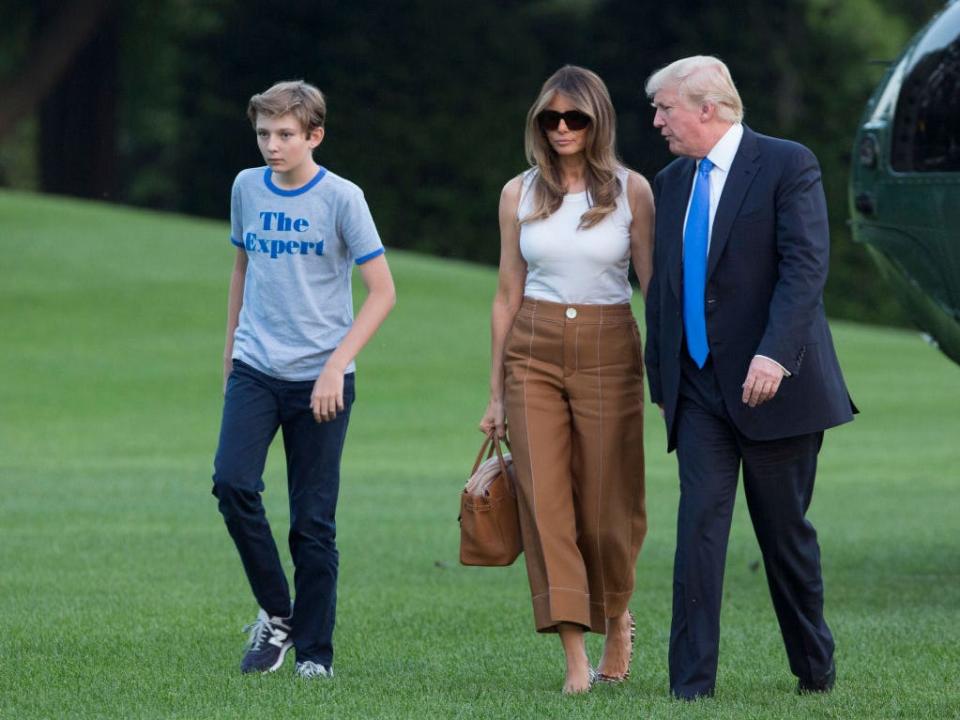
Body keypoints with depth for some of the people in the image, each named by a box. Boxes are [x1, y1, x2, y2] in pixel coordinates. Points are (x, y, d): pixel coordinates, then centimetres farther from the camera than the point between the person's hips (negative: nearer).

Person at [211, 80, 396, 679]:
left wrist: (335, 366, -15)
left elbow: (383, 292, -7)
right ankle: (275, 613, 0)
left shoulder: (341, 198, -7)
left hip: (320, 380, -3)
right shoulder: (247, 188, 6)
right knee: (232, 484, -18)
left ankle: (315, 650, 10)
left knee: (314, 520, -1)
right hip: (255, 370, 3)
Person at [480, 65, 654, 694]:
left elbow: (655, 287, 1)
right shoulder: (520, 194, 6)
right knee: (545, 499, -9)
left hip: (607, 353, -1)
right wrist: (497, 392, 9)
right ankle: (576, 655, -8)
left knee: (607, 506, 1)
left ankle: (617, 619, 30)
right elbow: (508, 296, 9)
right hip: (534, 353, 1)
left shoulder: (631, 191, 1)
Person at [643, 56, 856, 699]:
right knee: (700, 524, -7)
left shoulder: (788, 165, -7)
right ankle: (692, 686, -10)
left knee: (785, 531, 6)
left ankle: (815, 668, 25)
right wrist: (660, 379, 14)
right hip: (699, 390, 4)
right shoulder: (671, 183, 13)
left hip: (772, 382, -4)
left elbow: (807, 264, -17)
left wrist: (776, 353, -28)